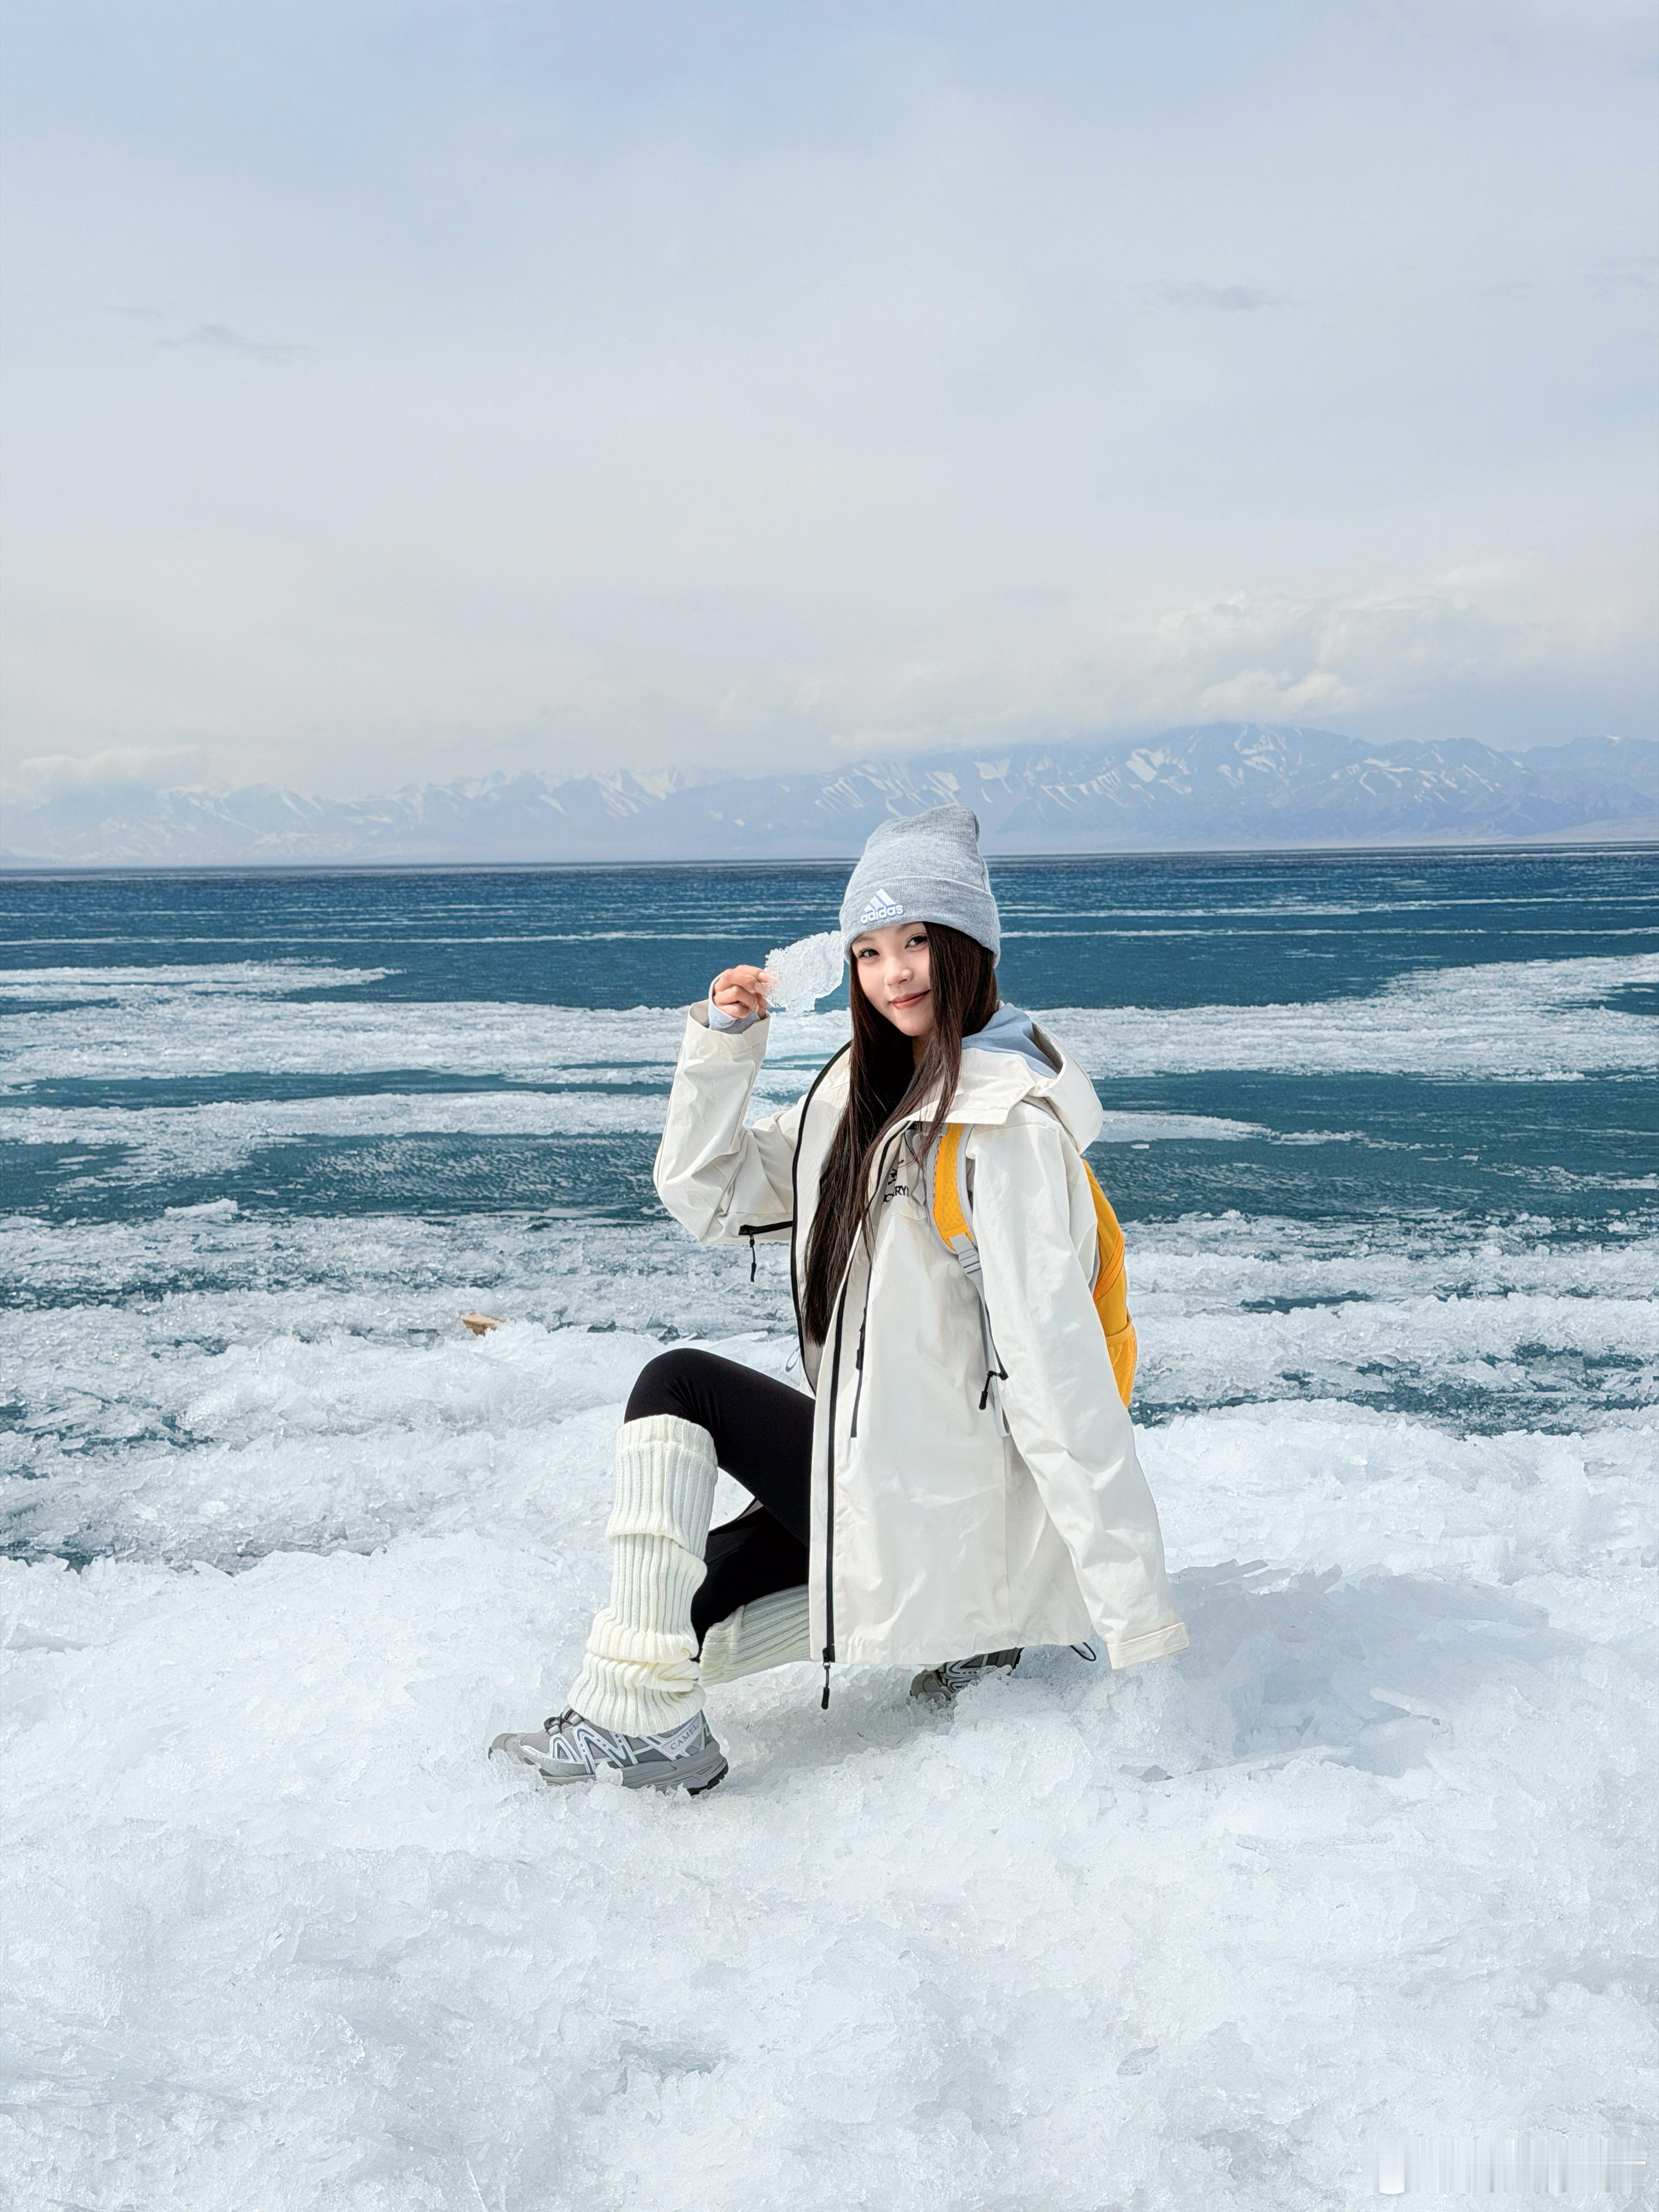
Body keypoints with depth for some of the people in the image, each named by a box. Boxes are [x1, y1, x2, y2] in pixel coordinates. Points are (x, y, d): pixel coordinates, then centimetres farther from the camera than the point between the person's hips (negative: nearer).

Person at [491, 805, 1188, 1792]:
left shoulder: (1010, 1125, -19)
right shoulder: (864, 1088, 7)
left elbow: (1055, 1367, -25)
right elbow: (708, 1194, 10)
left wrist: (1141, 1616, -24)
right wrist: (723, 1045, -6)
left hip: (947, 1504, -9)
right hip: (875, 1460, 9)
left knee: (677, 1386, -11)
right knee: (671, 1603, 13)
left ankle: (646, 1722, -9)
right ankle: (957, 1622, 11)